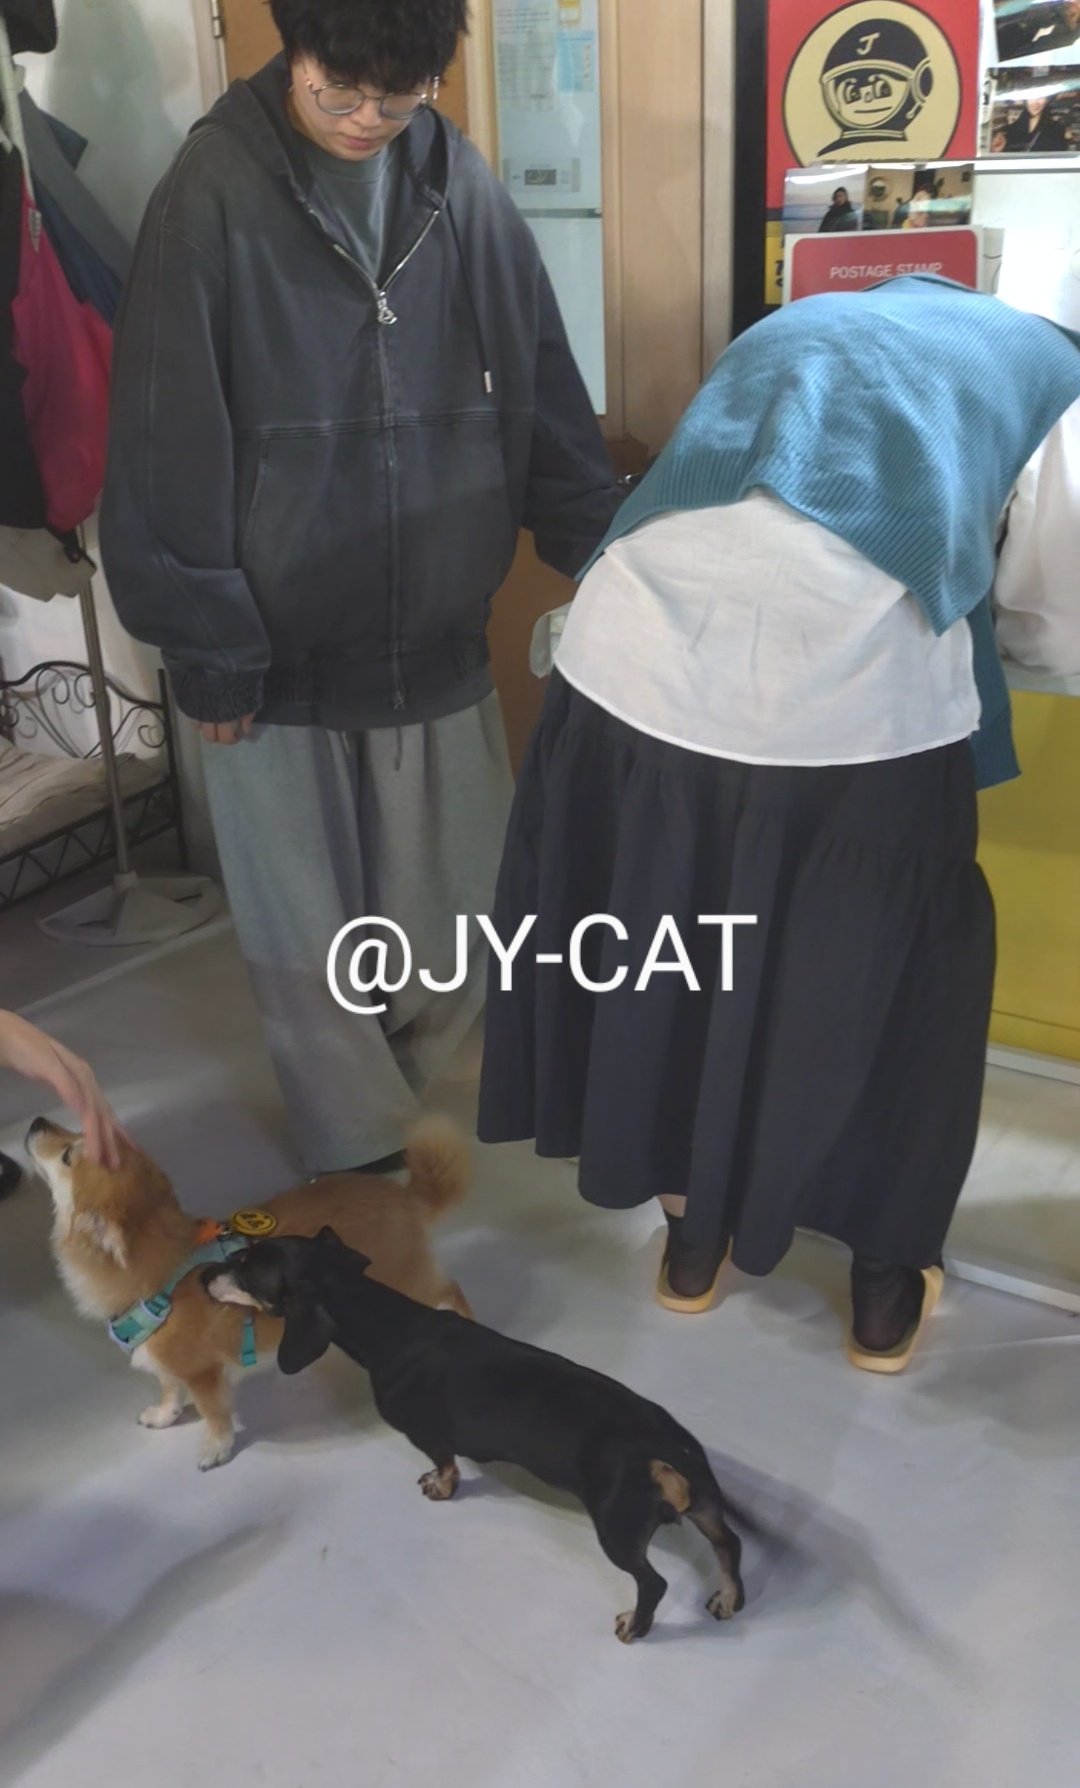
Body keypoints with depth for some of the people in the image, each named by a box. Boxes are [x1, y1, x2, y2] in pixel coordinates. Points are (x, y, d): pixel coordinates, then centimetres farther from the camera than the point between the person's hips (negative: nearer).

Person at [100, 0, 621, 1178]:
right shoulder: (215, 194, -10)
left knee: (462, 929, 12)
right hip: (280, 650, -3)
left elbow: (543, 400, 6)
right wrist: (205, 652, -10)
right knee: (305, 941, 8)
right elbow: (168, 450, -10)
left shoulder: (460, 186, 1)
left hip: (434, 637, 4)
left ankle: (379, 1096, 41)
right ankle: (363, 1167, 31)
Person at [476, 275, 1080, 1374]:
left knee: (664, 941, 24)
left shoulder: (792, 329, 35)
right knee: (882, 974, 19)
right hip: (855, 702, -3)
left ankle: (692, 1230, 43)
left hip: (640, 666, 4)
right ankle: (885, 1282, 37)